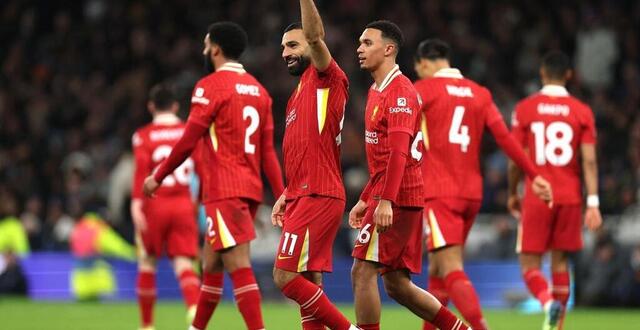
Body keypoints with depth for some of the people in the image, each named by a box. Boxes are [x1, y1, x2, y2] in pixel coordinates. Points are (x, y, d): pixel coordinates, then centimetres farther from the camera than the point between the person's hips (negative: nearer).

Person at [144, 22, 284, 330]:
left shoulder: (211, 86, -8)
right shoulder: (258, 90, 14)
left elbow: (188, 141, -8)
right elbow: (268, 151, 12)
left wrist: (158, 177, 3)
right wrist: (281, 197, 11)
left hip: (224, 191, -8)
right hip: (251, 187, 8)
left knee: (239, 267, -13)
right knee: (211, 263, 19)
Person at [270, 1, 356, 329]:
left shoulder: (327, 79, -4)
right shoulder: (299, 94, 22)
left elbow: (315, 36, -23)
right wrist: (286, 196, 16)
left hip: (317, 198, -10)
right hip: (302, 196, 10)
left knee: (285, 276, -13)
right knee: (308, 283, 6)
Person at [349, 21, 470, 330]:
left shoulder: (399, 91, -11)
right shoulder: (377, 91, 19)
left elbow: (398, 152, -21)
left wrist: (385, 201, -29)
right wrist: (365, 200, 25)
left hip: (396, 200, -10)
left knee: (362, 271, -10)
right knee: (397, 284, 10)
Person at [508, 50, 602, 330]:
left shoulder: (525, 109, -2)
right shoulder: (582, 112, 1)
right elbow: (589, 161, -5)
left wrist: (512, 194, 13)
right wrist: (593, 204, -5)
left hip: (537, 197, -2)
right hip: (570, 197, 2)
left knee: (530, 264, 2)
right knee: (560, 262, 13)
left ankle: (549, 302, -27)